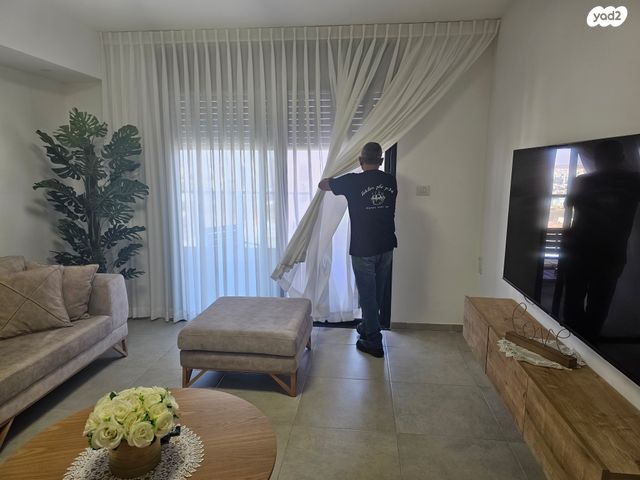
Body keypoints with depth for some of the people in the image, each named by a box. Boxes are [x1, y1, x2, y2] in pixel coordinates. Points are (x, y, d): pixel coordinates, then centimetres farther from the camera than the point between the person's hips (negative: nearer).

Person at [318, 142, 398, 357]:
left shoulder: (354, 181, -12)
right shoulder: (391, 181, 2)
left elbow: (322, 184, 2)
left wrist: (330, 179, 26)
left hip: (363, 250, -5)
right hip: (386, 248, 5)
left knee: (367, 295, 5)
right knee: (377, 293, 19)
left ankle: (374, 342, 13)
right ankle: (367, 327, 38)